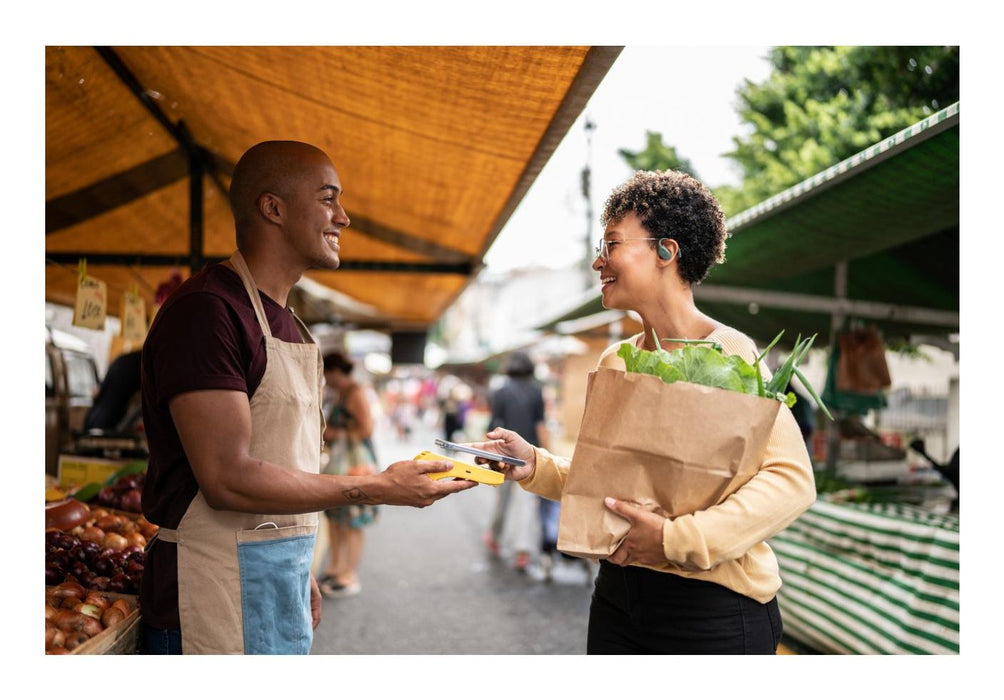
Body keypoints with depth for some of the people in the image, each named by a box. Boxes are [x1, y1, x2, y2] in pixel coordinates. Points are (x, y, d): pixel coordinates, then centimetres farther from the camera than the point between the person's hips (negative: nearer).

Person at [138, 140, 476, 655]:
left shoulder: (285, 323, 14)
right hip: (220, 593, -9)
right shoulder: (205, 309, -16)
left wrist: (299, 570, 15)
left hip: (281, 583, 9)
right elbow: (227, 480, -23)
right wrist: (379, 488, -19)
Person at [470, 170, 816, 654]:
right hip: (619, 596, 6)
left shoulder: (727, 355, -13)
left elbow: (792, 478, -21)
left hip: (712, 606, -6)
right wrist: (534, 465, -2)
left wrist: (676, 538, -27)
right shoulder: (614, 362, 8)